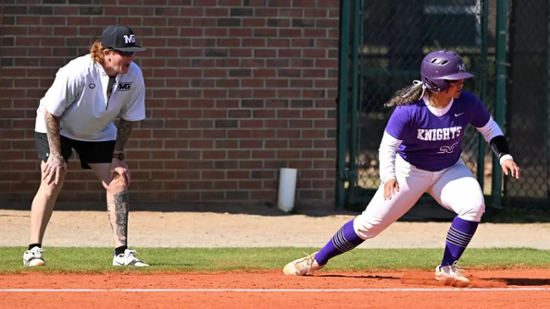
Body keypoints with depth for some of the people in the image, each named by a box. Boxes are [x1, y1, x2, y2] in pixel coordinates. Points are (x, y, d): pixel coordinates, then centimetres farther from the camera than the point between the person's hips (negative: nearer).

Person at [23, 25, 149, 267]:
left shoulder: (134, 76, -21)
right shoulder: (77, 72, -34)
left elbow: (128, 119, -7)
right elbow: (51, 113, -24)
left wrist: (117, 157, -9)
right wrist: (56, 155, -24)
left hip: (99, 133, 5)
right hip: (57, 128, -5)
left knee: (118, 182, -6)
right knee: (53, 181, -17)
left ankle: (121, 252, -1)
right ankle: (33, 250, -10)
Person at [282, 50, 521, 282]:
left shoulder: (468, 104, -19)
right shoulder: (409, 110, -29)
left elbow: (489, 129, 0)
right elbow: (387, 146, -23)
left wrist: (504, 156, -14)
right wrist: (388, 176, -40)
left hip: (449, 170, 3)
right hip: (409, 170, -3)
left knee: (474, 205, -26)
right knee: (370, 223, -4)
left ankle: (447, 267, -11)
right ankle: (318, 260, 16)